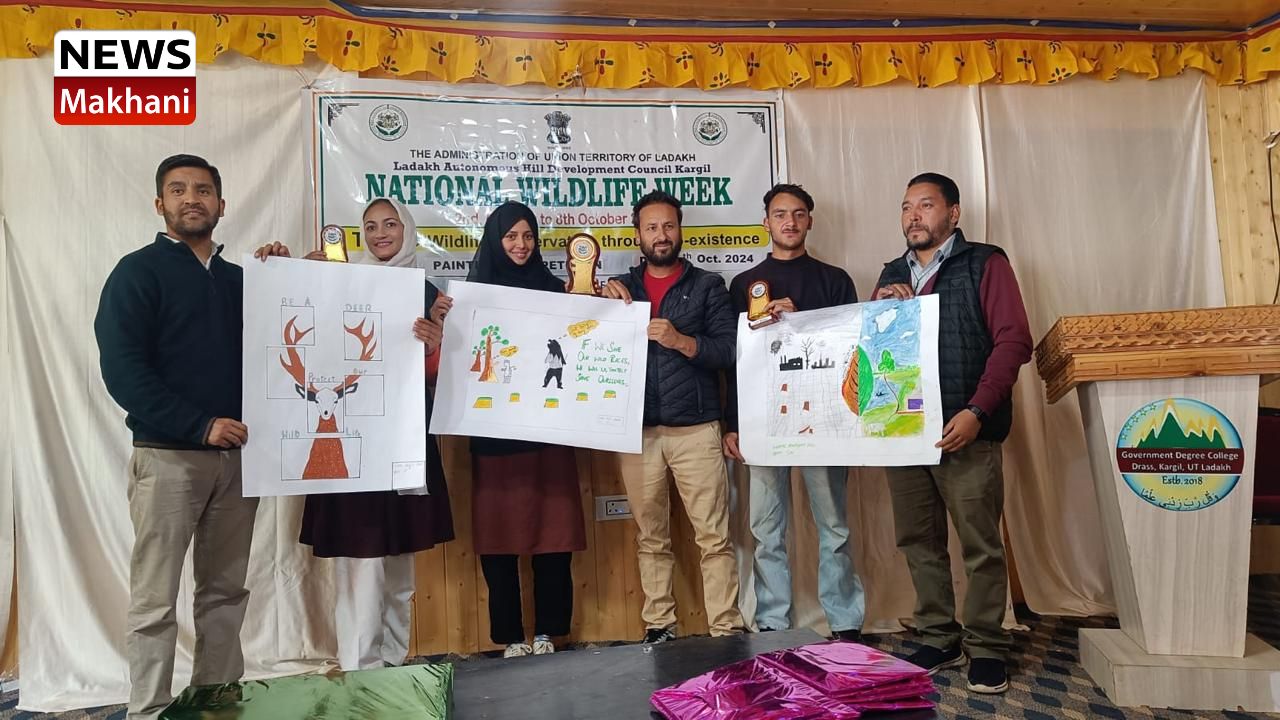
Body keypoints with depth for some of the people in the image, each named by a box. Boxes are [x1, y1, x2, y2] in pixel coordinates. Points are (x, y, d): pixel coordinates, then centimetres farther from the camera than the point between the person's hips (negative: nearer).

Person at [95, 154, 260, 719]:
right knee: (155, 599, 2)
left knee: (226, 592, 11)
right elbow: (122, 370, -12)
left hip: (236, 455, 5)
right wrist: (200, 426, -18)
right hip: (168, 456, -4)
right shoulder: (138, 272, -1)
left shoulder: (239, 278, 14)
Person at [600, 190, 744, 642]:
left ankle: (726, 630, 4)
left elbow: (730, 351, -1)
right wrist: (603, 302, -4)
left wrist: (681, 341, -16)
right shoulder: (621, 288, 14)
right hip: (637, 430, 2)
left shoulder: (707, 286, 7)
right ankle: (658, 628, 17)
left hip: (695, 429, -2)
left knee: (714, 536, -3)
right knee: (650, 538, 8)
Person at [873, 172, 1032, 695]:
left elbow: (1013, 341, -6)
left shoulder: (985, 264, 3)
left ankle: (986, 647, 14)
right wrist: (878, 307, -2)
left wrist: (977, 411, -16)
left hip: (965, 431, -4)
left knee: (980, 545, 0)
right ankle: (939, 640, 21)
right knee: (917, 541, 8)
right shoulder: (892, 276, 19)